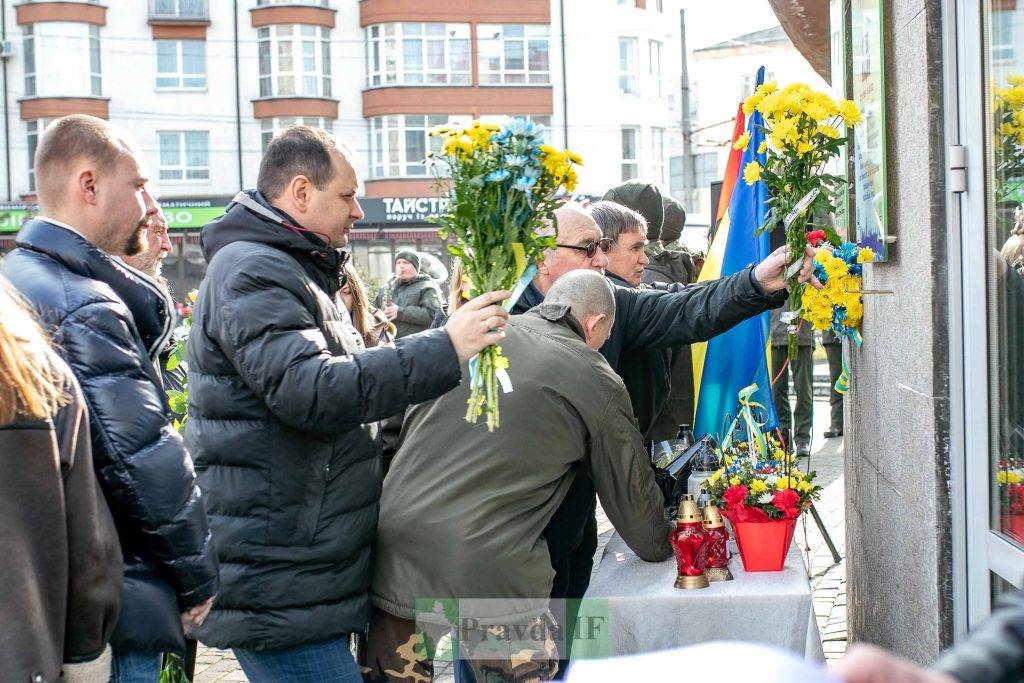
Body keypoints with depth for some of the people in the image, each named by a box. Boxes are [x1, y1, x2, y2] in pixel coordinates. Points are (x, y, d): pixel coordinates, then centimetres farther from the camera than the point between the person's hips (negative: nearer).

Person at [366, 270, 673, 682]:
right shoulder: (598, 382, 4)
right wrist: (662, 547, 34)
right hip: (492, 571, -4)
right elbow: (631, 490, 16)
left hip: (394, 555, 4)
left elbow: (399, 427, 19)